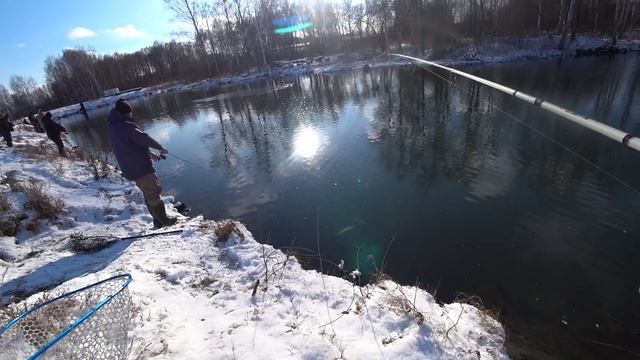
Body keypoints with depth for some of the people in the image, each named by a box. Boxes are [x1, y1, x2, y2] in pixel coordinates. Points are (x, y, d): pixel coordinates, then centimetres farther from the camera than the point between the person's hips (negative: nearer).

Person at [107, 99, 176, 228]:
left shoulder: (111, 128, 11)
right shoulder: (127, 126, -19)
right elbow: (144, 139, -13)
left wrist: (149, 153, 20)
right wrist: (161, 148, 3)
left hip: (130, 171, 9)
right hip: (141, 168, -9)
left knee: (148, 195, 18)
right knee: (154, 194, 3)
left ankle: (158, 220, 27)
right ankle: (164, 221, 13)